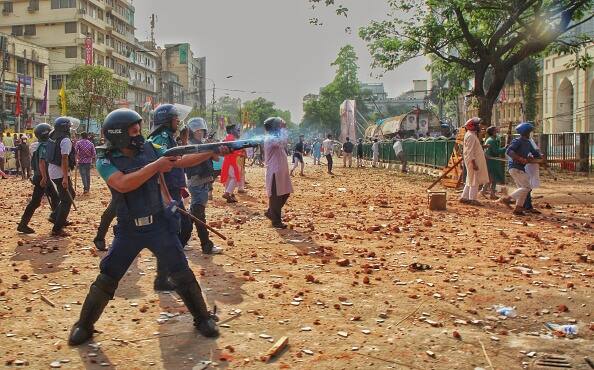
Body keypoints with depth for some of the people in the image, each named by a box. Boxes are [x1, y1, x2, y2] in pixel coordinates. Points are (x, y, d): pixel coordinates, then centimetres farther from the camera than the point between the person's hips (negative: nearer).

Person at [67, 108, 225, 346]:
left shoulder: (149, 149, -1)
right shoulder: (106, 162, -10)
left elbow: (182, 161, -2)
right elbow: (123, 184, -28)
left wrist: (212, 152, -13)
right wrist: (155, 165, -28)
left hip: (159, 225, 2)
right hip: (129, 230, -2)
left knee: (182, 274, 4)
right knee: (107, 279, 6)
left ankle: (203, 318, 19)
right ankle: (84, 325, 24)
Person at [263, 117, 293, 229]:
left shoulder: (275, 137, 16)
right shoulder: (270, 139, -16)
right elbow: (284, 141, -30)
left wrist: (283, 129, 16)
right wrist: (283, 129, -17)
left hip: (281, 171, 10)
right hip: (274, 172, -10)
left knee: (285, 193, 16)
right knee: (275, 196, -2)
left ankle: (270, 212, 29)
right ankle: (276, 221, 6)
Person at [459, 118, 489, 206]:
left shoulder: (472, 135, 15)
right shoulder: (471, 136, -18)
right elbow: (470, 151, -23)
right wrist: (474, 163, -25)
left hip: (474, 161, 11)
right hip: (473, 161, -11)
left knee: (470, 180, 15)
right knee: (474, 180, -5)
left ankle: (464, 197, 19)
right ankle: (472, 199, -1)